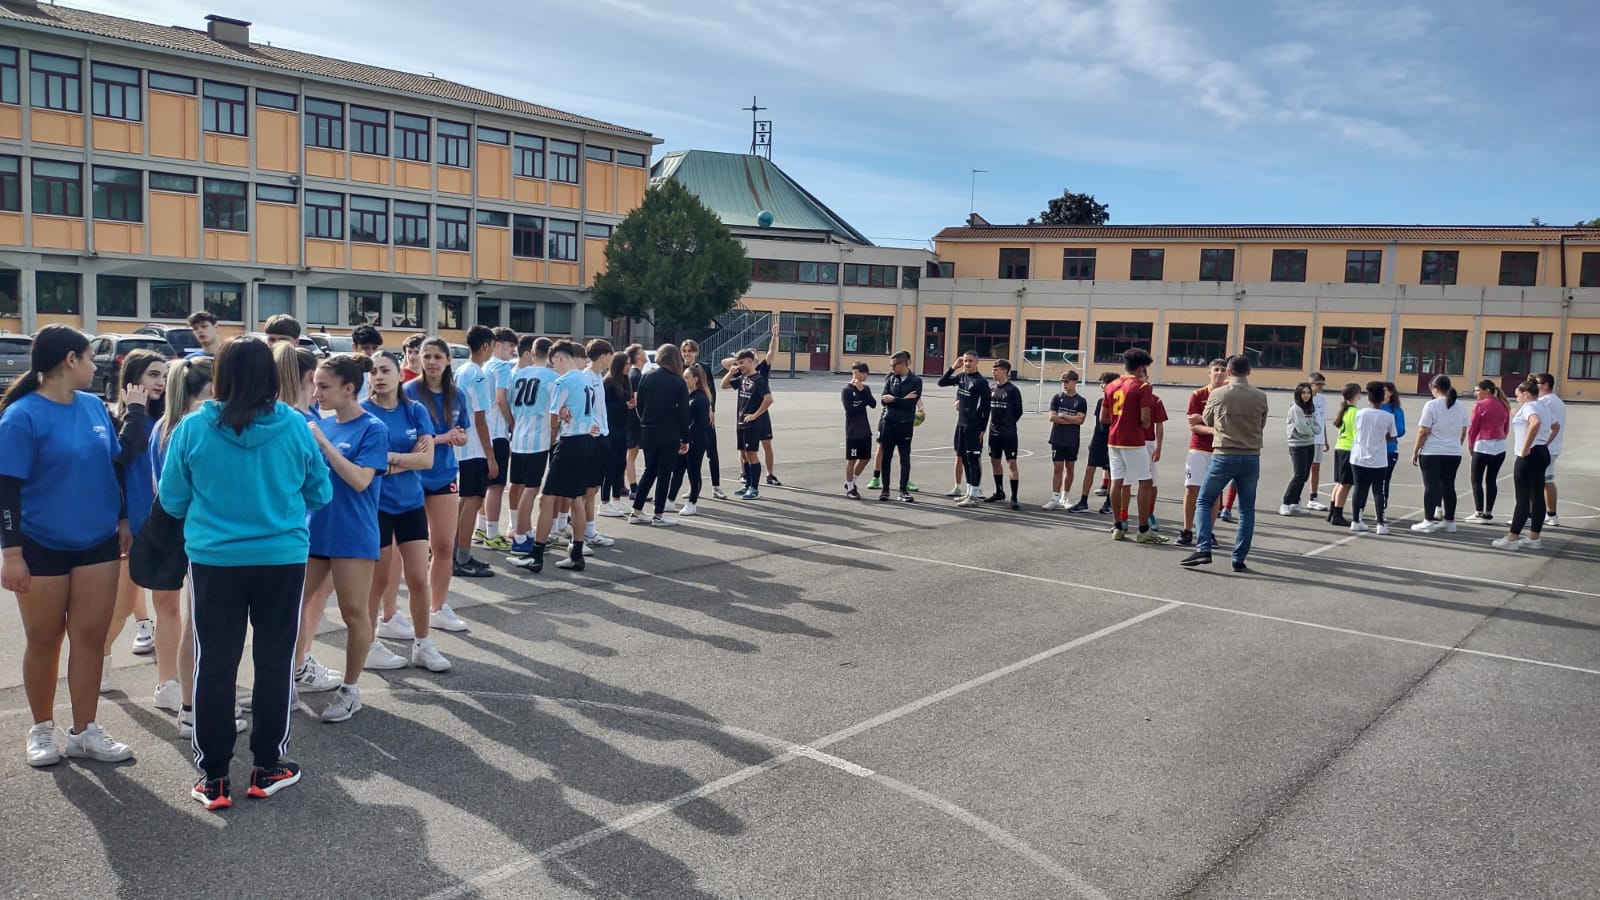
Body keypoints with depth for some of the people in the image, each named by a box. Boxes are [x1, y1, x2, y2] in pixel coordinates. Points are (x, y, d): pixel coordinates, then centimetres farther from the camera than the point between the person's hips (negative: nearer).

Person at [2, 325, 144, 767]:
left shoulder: (94, 406, 3)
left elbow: (120, 461, 12)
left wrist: (135, 410, 3)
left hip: (97, 543, 5)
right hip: (42, 546, -5)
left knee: (90, 637, 7)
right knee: (43, 641, 10)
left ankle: (84, 731, 17)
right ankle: (42, 729, 26)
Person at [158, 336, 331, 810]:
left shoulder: (192, 428, -9)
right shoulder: (295, 427, -9)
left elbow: (172, 500, 1)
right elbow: (320, 493, 3)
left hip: (214, 560, 0)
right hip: (282, 558, 0)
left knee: (215, 665, 9)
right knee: (275, 661, 12)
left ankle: (213, 777, 16)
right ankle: (267, 767, 22)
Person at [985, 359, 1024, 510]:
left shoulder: (1013, 390, -9)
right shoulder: (992, 389, 7)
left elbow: (1018, 411, -4)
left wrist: (1008, 423, 3)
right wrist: (995, 422, 5)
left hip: (1008, 434, -6)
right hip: (994, 432, 6)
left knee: (1012, 463, -6)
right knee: (994, 461, 14)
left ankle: (1014, 498, -4)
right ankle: (999, 492, 31)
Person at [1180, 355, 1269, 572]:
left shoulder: (1218, 394, -5)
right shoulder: (1260, 396, -1)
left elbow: (1207, 420, 10)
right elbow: (1261, 426, 11)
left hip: (1223, 456, -2)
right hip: (1251, 458, 2)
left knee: (1204, 502, 9)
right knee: (1247, 510, 9)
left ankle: (1203, 550, -5)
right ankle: (1239, 559, 8)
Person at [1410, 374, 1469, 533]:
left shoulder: (1432, 405, -12)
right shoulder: (1461, 407, 6)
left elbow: (1423, 431, -12)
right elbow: (1463, 432, 12)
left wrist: (1415, 451, -4)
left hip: (1432, 453, -5)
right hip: (1454, 454, 5)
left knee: (1431, 486, 0)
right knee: (1448, 486, 12)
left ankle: (1428, 521, 1)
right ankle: (1449, 521, 17)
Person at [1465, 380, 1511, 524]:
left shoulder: (1480, 405, -11)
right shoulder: (1504, 405, 9)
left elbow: (1472, 427, -7)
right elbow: (1506, 428, 13)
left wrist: (1470, 445, 5)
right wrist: (1499, 439, 18)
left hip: (1482, 446, -6)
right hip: (1500, 447, 6)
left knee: (1476, 480, 2)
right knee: (1491, 480, 10)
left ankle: (1479, 513, 0)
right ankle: (1488, 513, 10)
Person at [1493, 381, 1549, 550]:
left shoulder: (1528, 407, -14)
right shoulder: (1541, 406, 17)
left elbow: (1535, 422, -34)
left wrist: (1525, 448, -29)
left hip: (1529, 455, -10)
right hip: (1542, 453, 10)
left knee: (1522, 498, -7)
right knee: (1537, 497, 9)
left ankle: (1512, 539, -4)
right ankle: (1533, 539, 14)